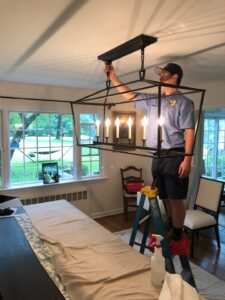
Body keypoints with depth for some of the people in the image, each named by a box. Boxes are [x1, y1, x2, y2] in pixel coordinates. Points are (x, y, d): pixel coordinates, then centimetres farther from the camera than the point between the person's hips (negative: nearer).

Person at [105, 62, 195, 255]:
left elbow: (189, 132, -10)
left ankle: (178, 238, 11)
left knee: (176, 198, -2)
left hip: (175, 156, -6)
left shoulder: (183, 102, -2)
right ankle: (170, 232, 27)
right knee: (166, 198, 13)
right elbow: (129, 95, 23)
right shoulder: (153, 100, 17)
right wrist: (113, 76, 21)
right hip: (157, 157, 7)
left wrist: (187, 159, -19)